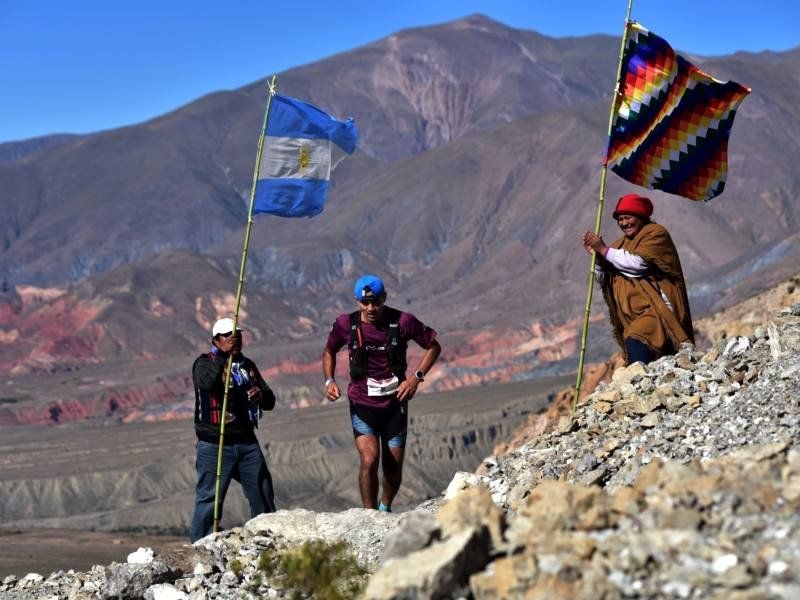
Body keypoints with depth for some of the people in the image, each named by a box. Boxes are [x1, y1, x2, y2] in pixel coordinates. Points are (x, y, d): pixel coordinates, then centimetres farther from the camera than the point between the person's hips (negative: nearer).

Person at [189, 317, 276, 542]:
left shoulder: (248, 365, 15)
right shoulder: (205, 363, -2)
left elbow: (270, 402, 16)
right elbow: (205, 382, -27)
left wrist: (261, 395, -6)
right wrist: (223, 355, -31)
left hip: (247, 442, 6)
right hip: (215, 445, -6)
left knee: (263, 495, 9)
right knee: (209, 497, -6)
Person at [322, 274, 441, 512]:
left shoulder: (403, 322, -10)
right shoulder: (345, 324, -6)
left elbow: (433, 346, 3)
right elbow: (329, 351, 14)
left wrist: (416, 377, -9)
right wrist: (329, 381, -2)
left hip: (394, 404, 1)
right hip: (362, 404, -1)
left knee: (393, 470, 8)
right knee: (369, 461, -21)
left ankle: (385, 509, 35)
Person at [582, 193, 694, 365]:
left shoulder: (655, 233, -2)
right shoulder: (622, 243, 18)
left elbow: (637, 263, -17)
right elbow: (603, 279, 16)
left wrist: (604, 249, -10)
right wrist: (595, 254, 0)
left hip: (656, 309, -7)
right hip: (633, 315, 7)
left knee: (636, 342, -31)